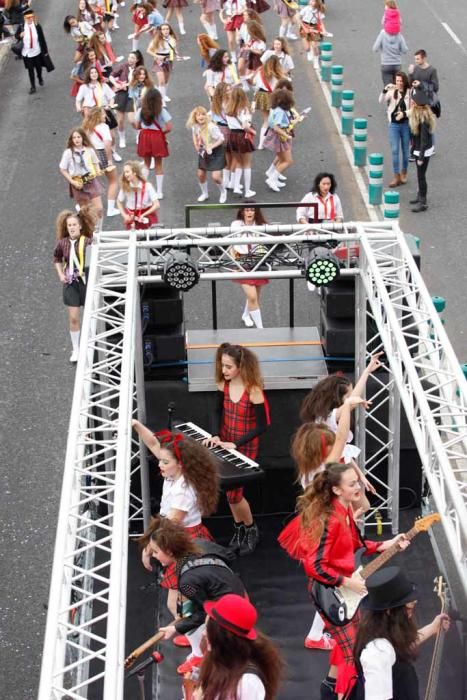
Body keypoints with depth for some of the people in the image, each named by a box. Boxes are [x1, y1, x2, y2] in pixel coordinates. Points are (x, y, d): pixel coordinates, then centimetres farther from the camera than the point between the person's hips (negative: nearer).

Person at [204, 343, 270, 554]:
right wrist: (216, 435, -10)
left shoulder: (253, 391, -24)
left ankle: (251, 530, 21)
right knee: (231, 491, 13)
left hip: (245, 447, -5)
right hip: (226, 444, 5)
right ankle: (239, 529, 34)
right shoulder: (224, 385, -7)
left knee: (234, 493, -4)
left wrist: (236, 444, -22)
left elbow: (261, 426, -19)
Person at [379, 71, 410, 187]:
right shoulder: (392, 91, -3)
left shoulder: (410, 93, -7)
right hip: (394, 124, 1)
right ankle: (396, 176, 5)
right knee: (394, 151, -1)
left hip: (406, 124, -1)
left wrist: (404, 114, -21)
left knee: (405, 150, 11)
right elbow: (381, 101, -15)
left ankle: (404, 173, 29)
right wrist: (385, 90, -31)